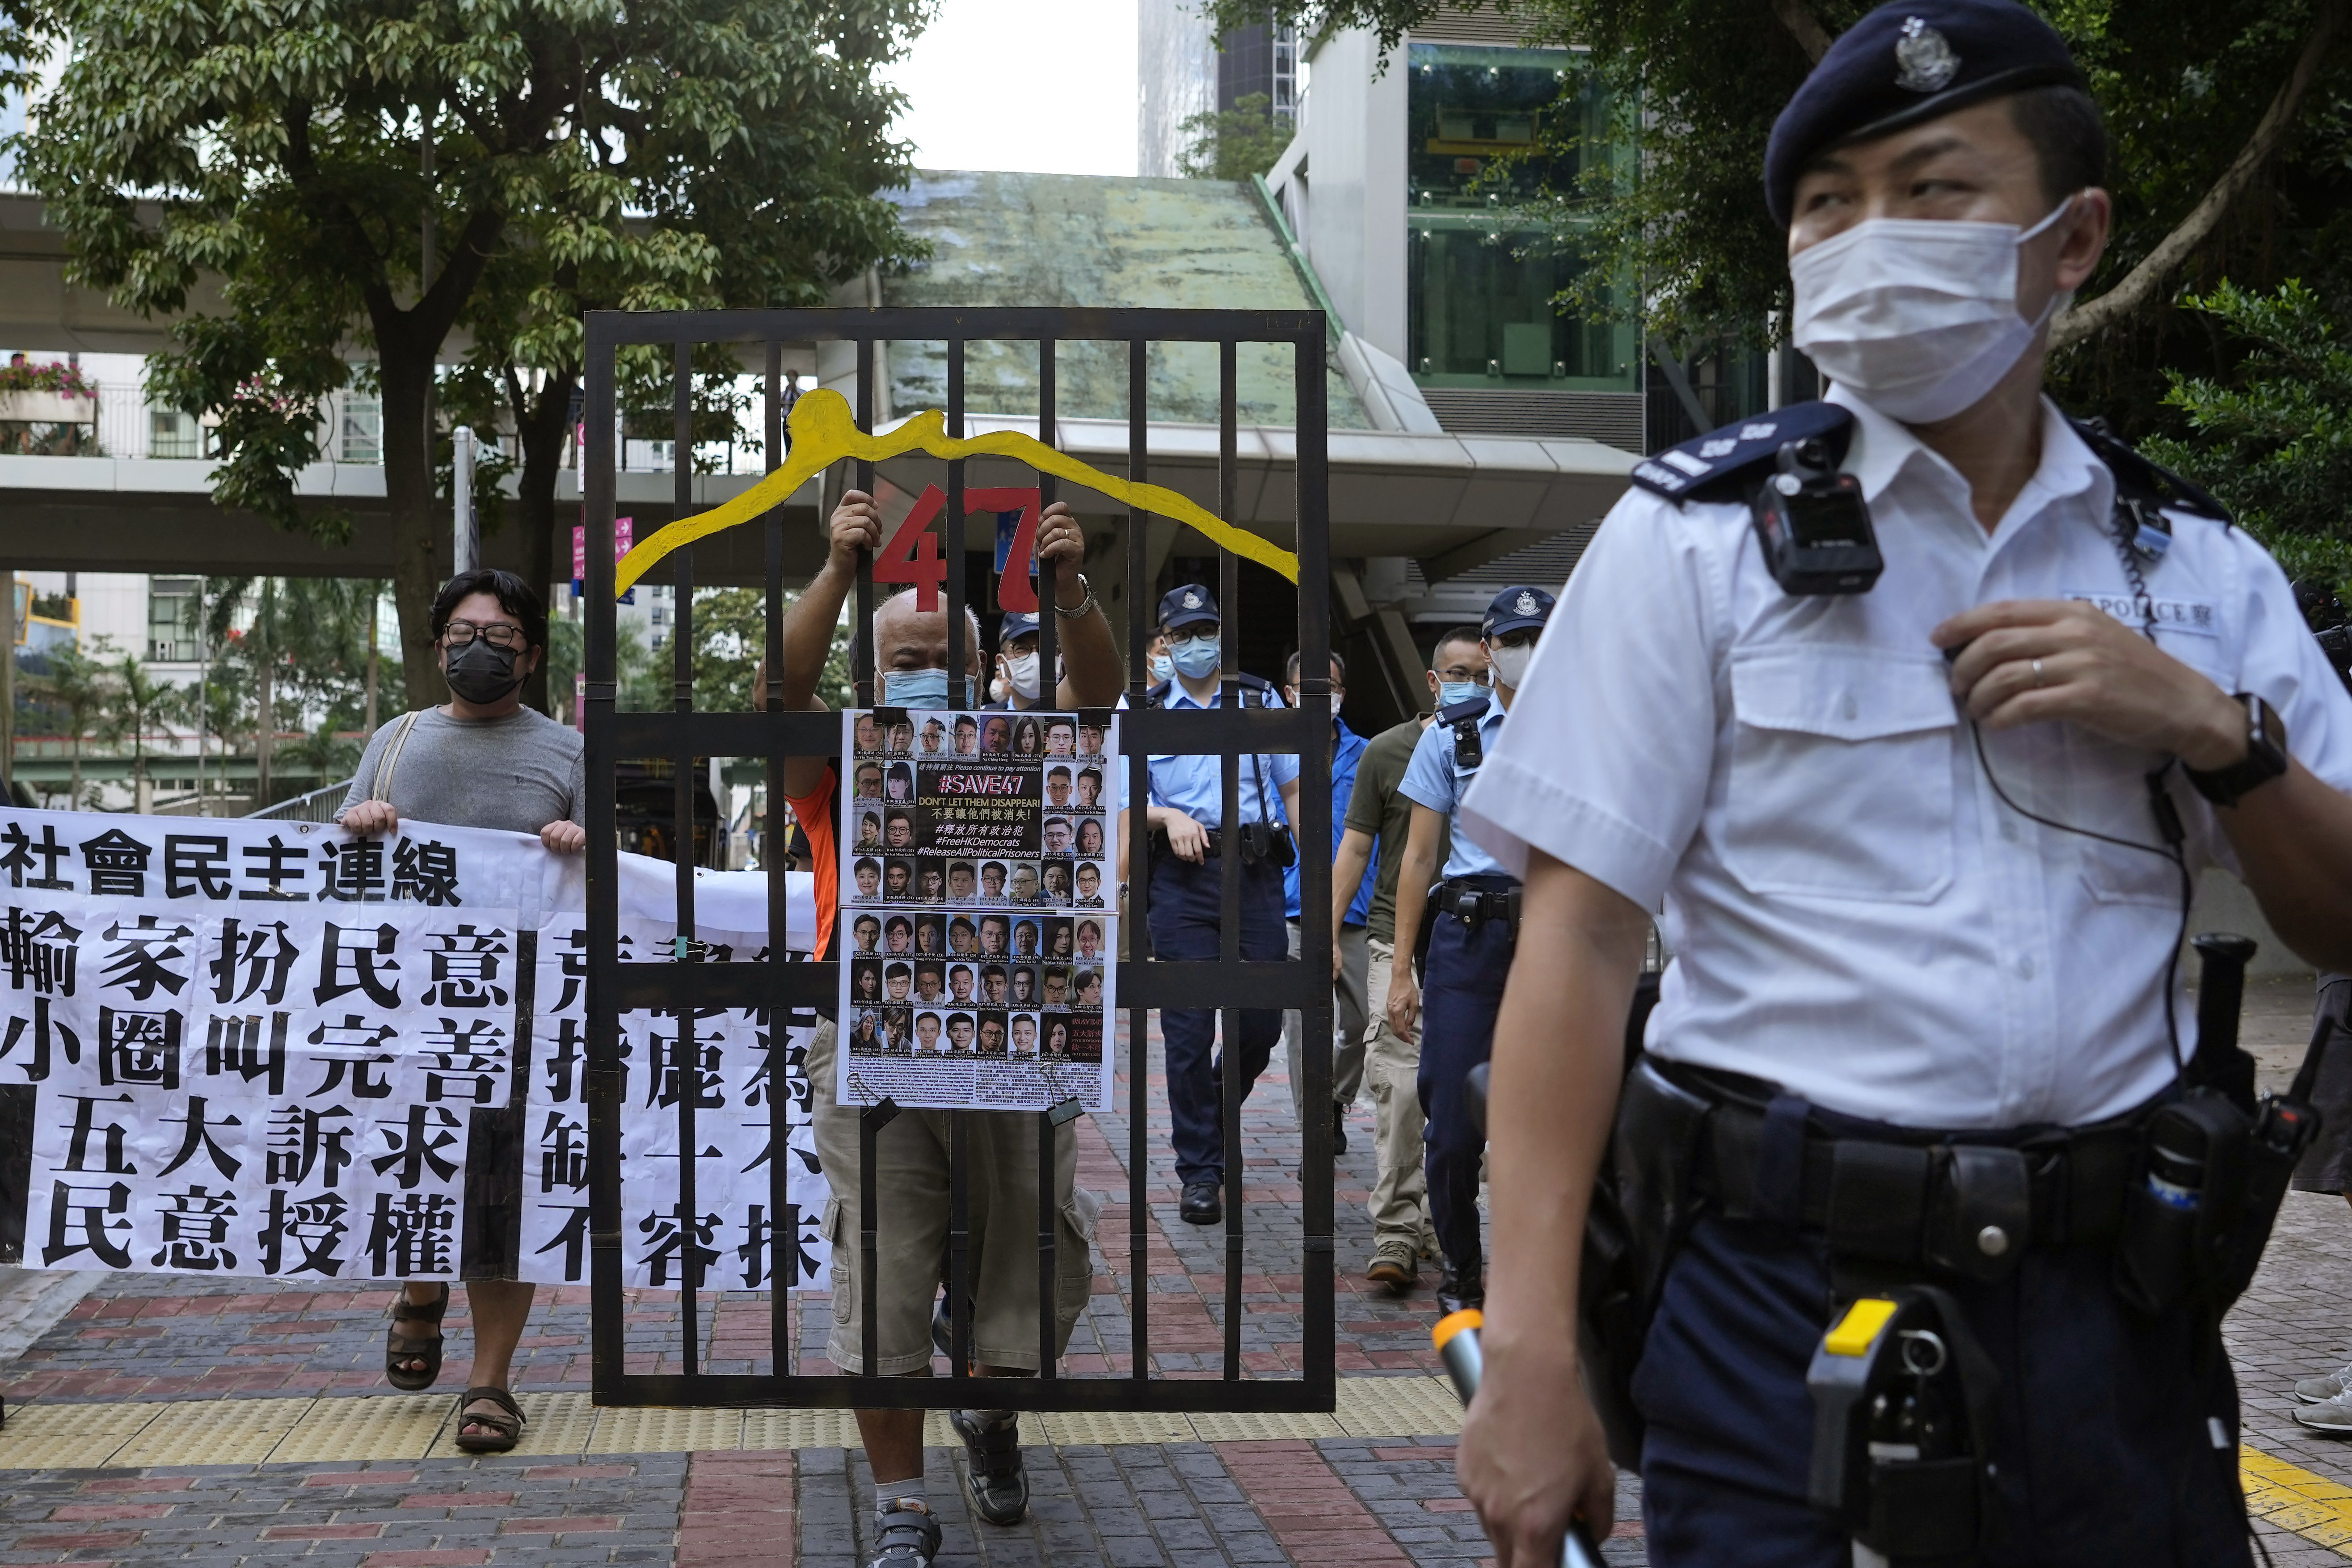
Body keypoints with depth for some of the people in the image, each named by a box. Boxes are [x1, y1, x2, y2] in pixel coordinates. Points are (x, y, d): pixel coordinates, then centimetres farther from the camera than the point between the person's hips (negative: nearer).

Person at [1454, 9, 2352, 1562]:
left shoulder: (2199, 569, 8)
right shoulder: (1696, 539, -2)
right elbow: (1578, 938, -9)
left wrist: (2213, 730, -10)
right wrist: (1533, 1350, -16)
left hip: (2111, 1310, 3)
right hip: (1786, 1294, -3)